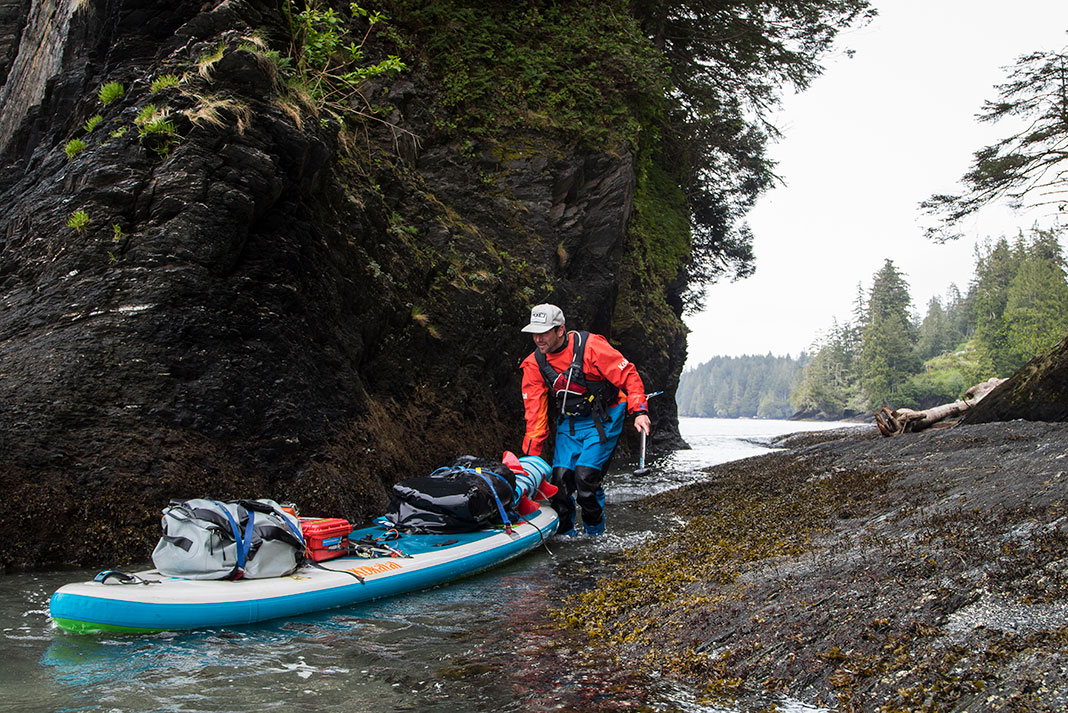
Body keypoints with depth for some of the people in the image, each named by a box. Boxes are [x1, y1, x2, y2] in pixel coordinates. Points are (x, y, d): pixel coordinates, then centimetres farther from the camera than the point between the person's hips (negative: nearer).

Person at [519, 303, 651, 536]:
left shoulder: (590, 346, -19)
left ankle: (595, 535, 6)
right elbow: (535, 412, -2)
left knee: (585, 475, -16)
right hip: (568, 424, 5)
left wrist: (640, 411, -23)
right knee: (560, 477, -7)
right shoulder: (534, 364, -5)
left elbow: (628, 375, -14)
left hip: (603, 420, -4)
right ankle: (565, 534, 14)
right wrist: (531, 455, -6)